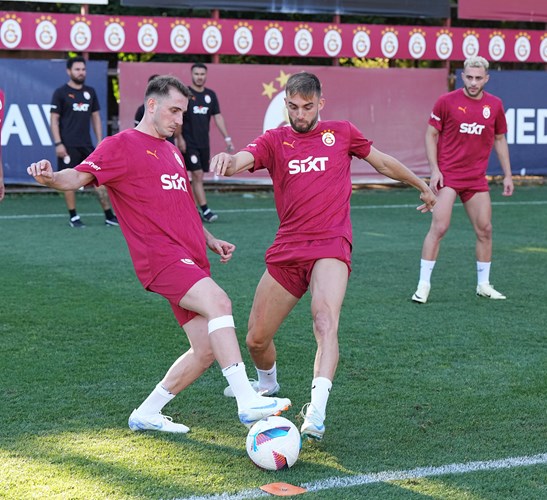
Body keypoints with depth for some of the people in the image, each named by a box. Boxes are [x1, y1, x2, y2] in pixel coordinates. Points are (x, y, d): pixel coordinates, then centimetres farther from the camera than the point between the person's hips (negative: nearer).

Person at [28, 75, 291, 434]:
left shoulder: (172, 151, 25)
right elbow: (79, 176, -11)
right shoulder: (121, 145, 1)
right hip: (161, 257, -8)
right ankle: (247, 401, -35)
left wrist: (211, 240, 22)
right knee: (218, 302, -30)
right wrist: (52, 177, -32)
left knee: (207, 351, 3)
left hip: (191, 261, 9)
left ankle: (147, 413, 18)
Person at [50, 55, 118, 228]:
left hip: (86, 145, 4)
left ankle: (109, 215, 6)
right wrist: (58, 143, -12)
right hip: (69, 146, -4)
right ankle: (73, 217, 9)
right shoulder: (61, 93, -2)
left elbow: (95, 117, 17)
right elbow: (54, 120, -4)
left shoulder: (90, 92, 12)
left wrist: (100, 141, 9)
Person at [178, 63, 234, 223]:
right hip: (189, 143, -5)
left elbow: (217, 117, 10)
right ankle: (205, 210, -13)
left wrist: (227, 138, 4)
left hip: (204, 143, 5)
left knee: (197, 176, 8)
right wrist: (179, 138, -14)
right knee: (197, 175, -11)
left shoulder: (210, 95, 10)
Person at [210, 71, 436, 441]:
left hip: (331, 246, -2)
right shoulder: (273, 141, 8)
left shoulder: (342, 133, 10)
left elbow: (384, 162, 24)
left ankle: (316, 414, -37)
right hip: (287, 249, 2)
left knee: (326, 322, -28)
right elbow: (241, 161, -13)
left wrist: (422, 186, 33)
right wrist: (226, 160, -37)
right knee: (256, 338, 7)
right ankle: (267, 383, 41)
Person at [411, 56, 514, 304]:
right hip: (447, 175, -4)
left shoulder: (495, 105, 6)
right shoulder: (447, 101, -5)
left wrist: (507, 175, 12)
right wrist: (434, 169, -10)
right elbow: (431, 134, -1)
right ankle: (424, 284, -5)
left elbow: (499, 140, 15)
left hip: (477, 178, 4)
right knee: (439, 227, -12)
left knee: (484, 229, 6)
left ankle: (483, 284, 21)